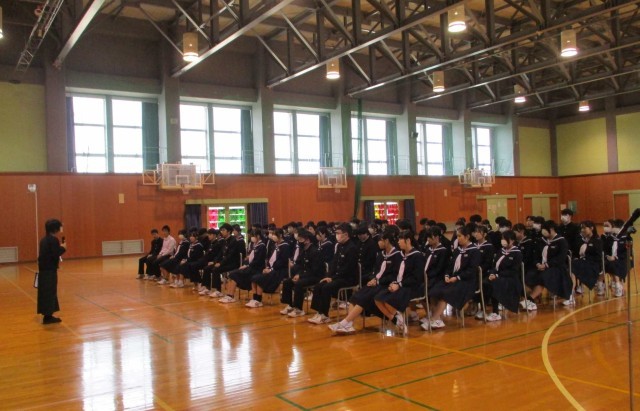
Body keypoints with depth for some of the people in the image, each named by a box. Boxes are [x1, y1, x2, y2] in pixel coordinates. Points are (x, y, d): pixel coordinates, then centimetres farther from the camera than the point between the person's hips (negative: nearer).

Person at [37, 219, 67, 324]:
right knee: (50, 292, -3)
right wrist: (63, 248, -7)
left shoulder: (44, 239, 13)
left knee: (46, 292, 14)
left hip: (43, 269, 9)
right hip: (50, 270, -9)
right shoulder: (54, 240, -15)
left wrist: (59, 247, 14)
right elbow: (55, 255, -21)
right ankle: (48, 316, 1)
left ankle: (47, 315, 22)